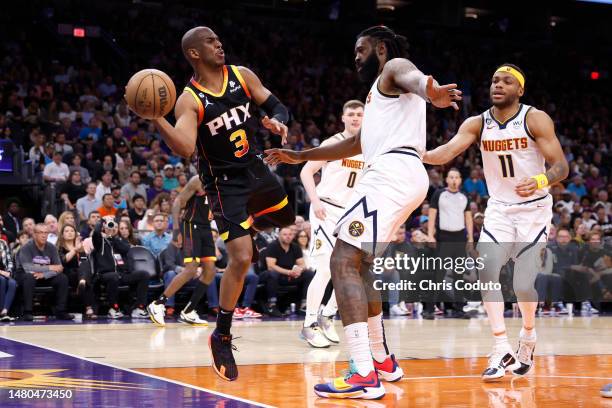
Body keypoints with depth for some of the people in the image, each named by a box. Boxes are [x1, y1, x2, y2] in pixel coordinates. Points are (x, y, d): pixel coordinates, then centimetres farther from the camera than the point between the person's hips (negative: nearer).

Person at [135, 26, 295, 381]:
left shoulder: (242, 76, -2)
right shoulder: (189, 100, -17)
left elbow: (276, 106, 6)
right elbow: (184, 148, -30)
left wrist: (277, 120, -18)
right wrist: (156, 118, -44)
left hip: (256, 169, 6)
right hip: (225, 183, -6)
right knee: (241, 259, -16)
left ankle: (252, 225, 52)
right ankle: (222, 337, -2)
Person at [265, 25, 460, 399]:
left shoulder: (394, 68, 4)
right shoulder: (380, 89, 33)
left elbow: (414, 77, -24)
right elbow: (357, 144, 45)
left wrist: (431, 92, -49)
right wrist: (301, 156, 48)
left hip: (393, 172, -10)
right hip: (396, 176, 10)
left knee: (343, 262, -16)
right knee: (358, 264, 22)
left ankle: (365, 376, -25)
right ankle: (381, 360, 30)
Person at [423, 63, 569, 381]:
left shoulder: (536, 120, -13)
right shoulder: (477, 124, -4)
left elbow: (561, 166, -16)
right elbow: (447, 152, -19)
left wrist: (539, 181, -38)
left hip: (534, 209, -3)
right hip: (499, 209, 3)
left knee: (524, 284, -7)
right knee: (486, 272, -17)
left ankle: (528, 336, 25)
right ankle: (503, 351, -14)